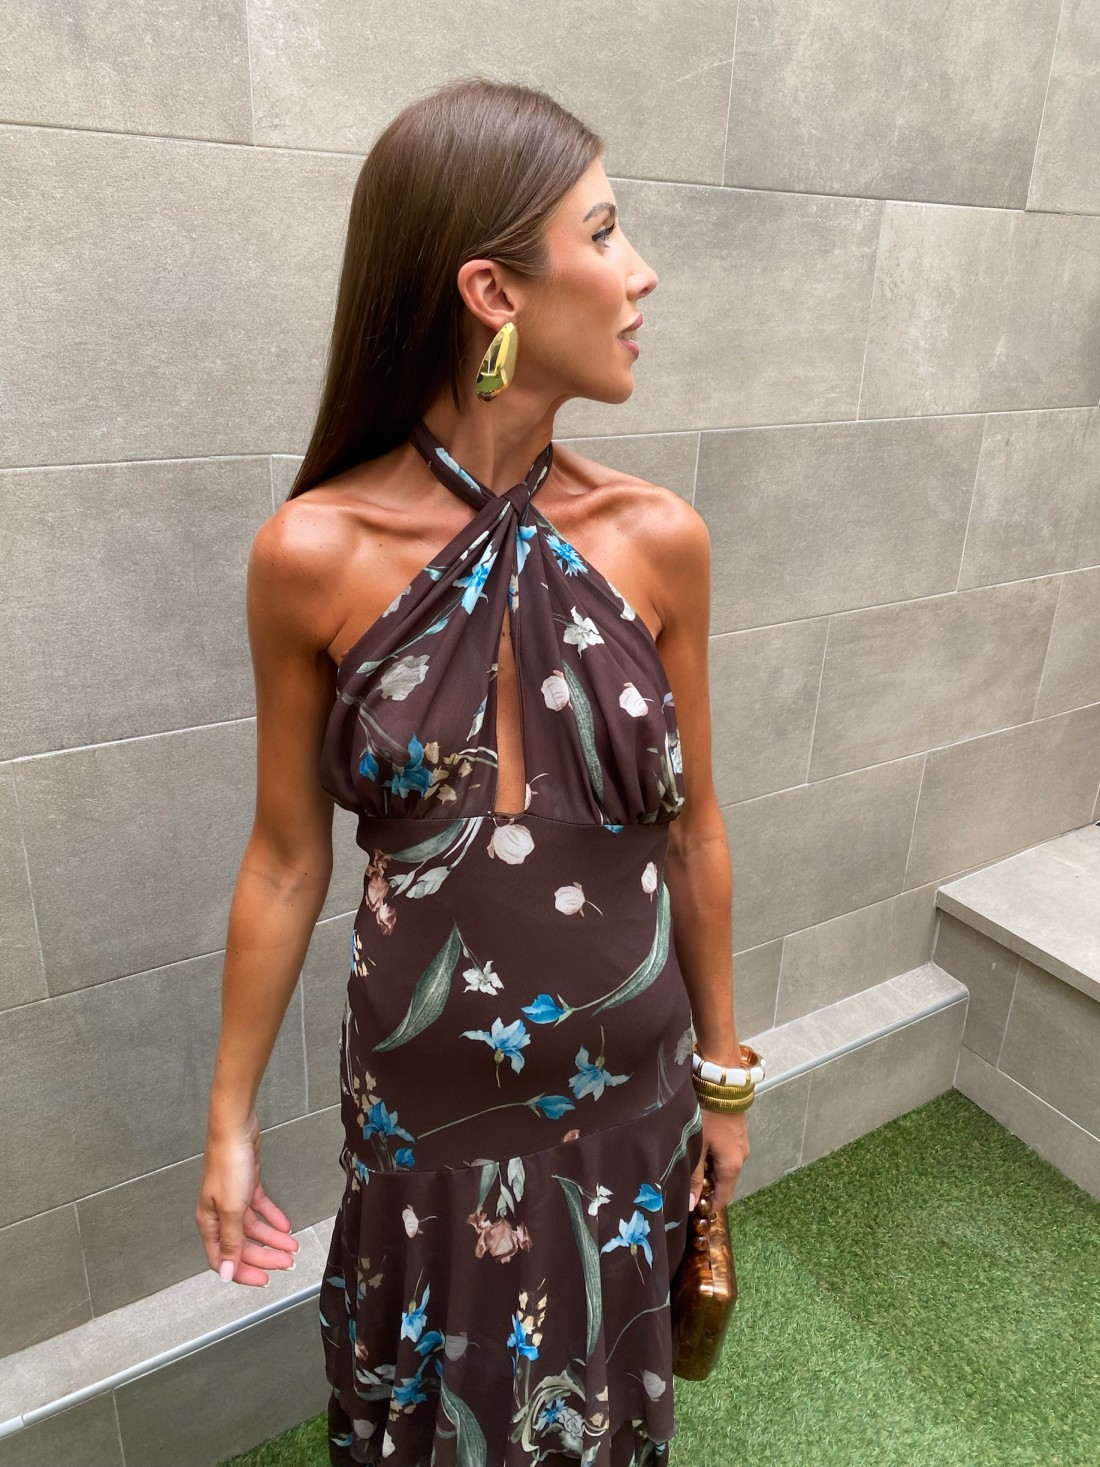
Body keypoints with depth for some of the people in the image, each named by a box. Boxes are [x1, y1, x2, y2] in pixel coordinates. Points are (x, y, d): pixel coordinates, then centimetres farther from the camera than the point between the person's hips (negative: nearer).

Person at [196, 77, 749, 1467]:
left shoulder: (658, 540, -11)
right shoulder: (314, 555, -17)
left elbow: (691, 830, -2)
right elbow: (287, 859, -7)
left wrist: (723, 1071, 8)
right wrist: (230, 1119, 2)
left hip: (627, 1089, 2)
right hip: (425, 1101, -1)